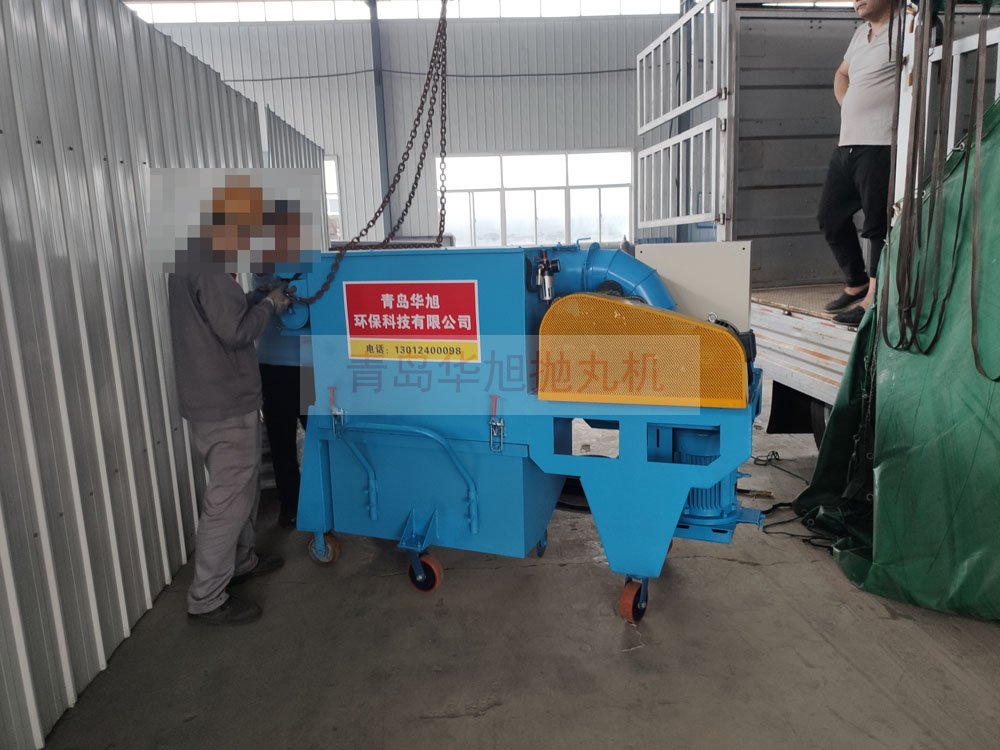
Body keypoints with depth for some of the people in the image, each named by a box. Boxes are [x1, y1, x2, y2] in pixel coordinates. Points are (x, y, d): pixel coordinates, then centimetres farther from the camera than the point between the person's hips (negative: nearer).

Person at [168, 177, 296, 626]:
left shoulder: (193, 258, 12)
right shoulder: (207, 266, -21)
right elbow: (235, 331, -22)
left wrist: (260, 299, 9)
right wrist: (269, 305, -7)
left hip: (220, 398, 11)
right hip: (224, 404, -10)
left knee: (242, 487, 22)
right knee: (228, 499, -2)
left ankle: (240, 562, 38)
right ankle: (206, 600, 10)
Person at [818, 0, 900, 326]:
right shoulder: (862, 32, 21)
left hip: (881, 146, -9)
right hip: (847, 143, 9)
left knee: (878, 225, -6)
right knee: (830, 215, 13)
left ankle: (873, 301, 0)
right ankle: (856, 281, 28)